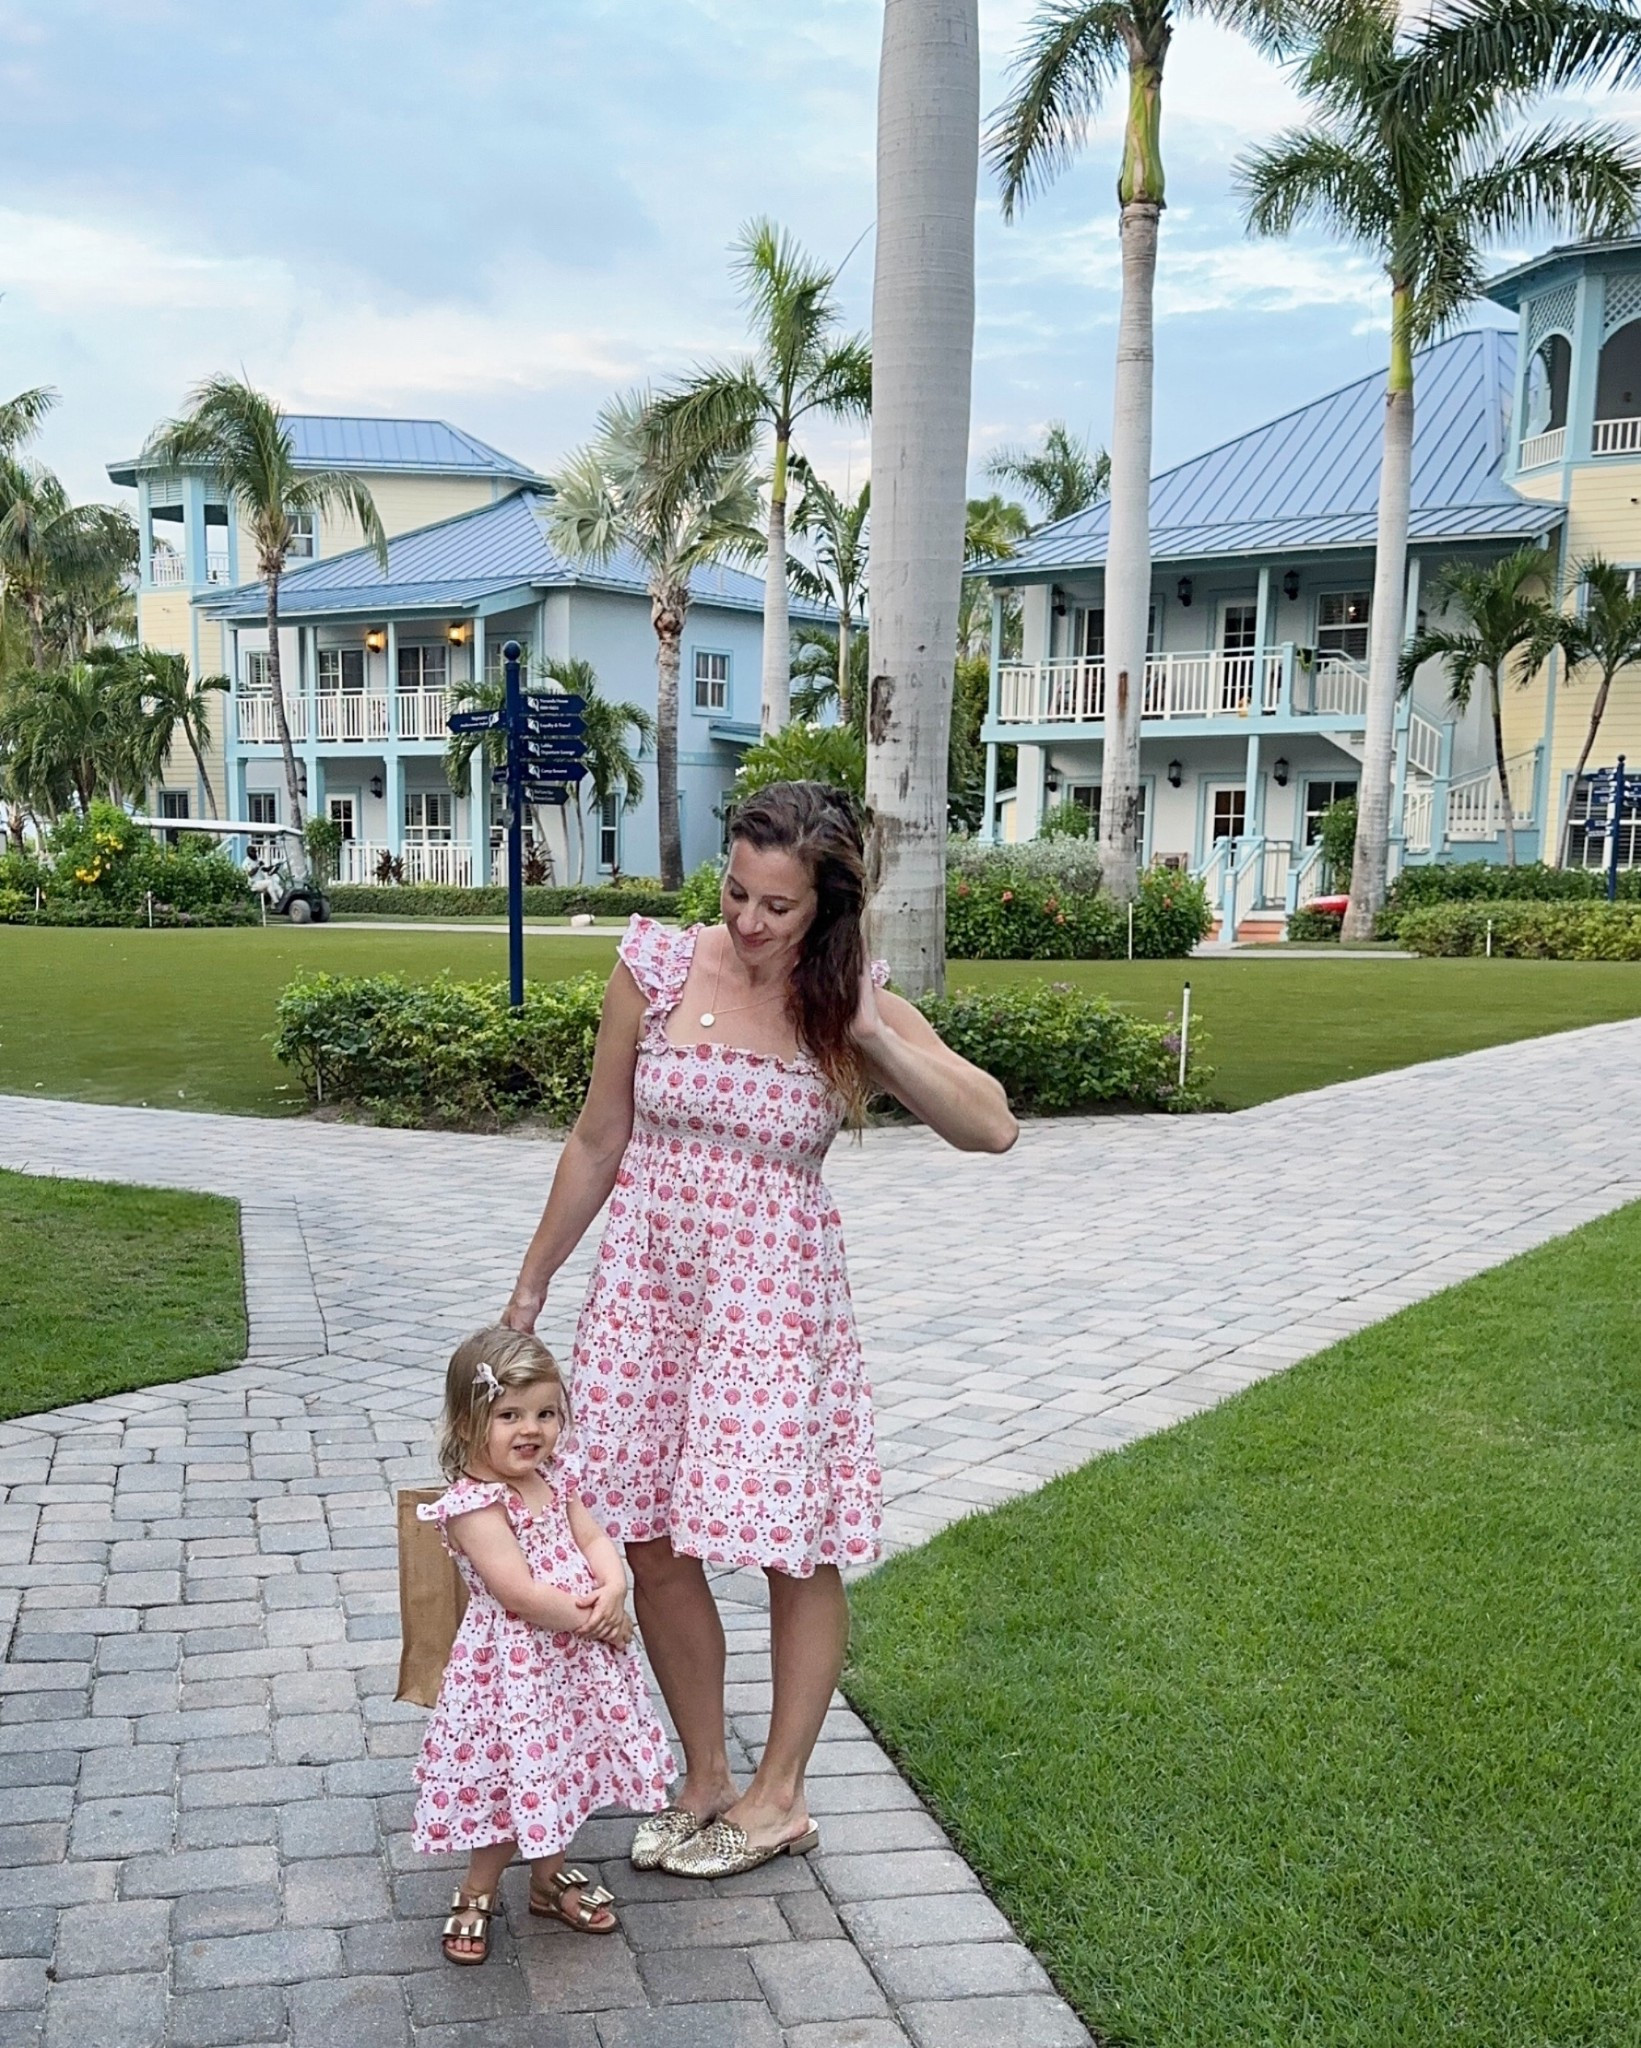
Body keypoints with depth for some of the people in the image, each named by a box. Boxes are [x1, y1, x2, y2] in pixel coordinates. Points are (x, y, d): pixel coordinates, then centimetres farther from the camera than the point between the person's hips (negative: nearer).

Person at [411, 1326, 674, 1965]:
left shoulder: (554, 1479, 3)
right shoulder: (474, 1504, -22)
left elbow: (594, 1539, 4)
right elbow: (519, 1592, -26)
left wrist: (613, 1589, -16)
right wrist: (590, 1618, -19)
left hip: (573, 1660, 7)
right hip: (511, 1666, -7)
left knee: (555, 1771, 20)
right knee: (512, 1775, 3)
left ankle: (549, 1876, 39)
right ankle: (477, 1891, 26)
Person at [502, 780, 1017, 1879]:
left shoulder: (858, 1006, -5)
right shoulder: (659, 966, -5)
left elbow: (992, 1128, -14)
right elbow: (599, 1141, 4)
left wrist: (864, 1030, -20)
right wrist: (531, 1287, 10)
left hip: (777, 1295, -1)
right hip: (650, 1285, 2)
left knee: (798, 1546, 4)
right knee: (653, 1545, 7)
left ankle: (779, 1797, 24)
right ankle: (706, 1780, 27)